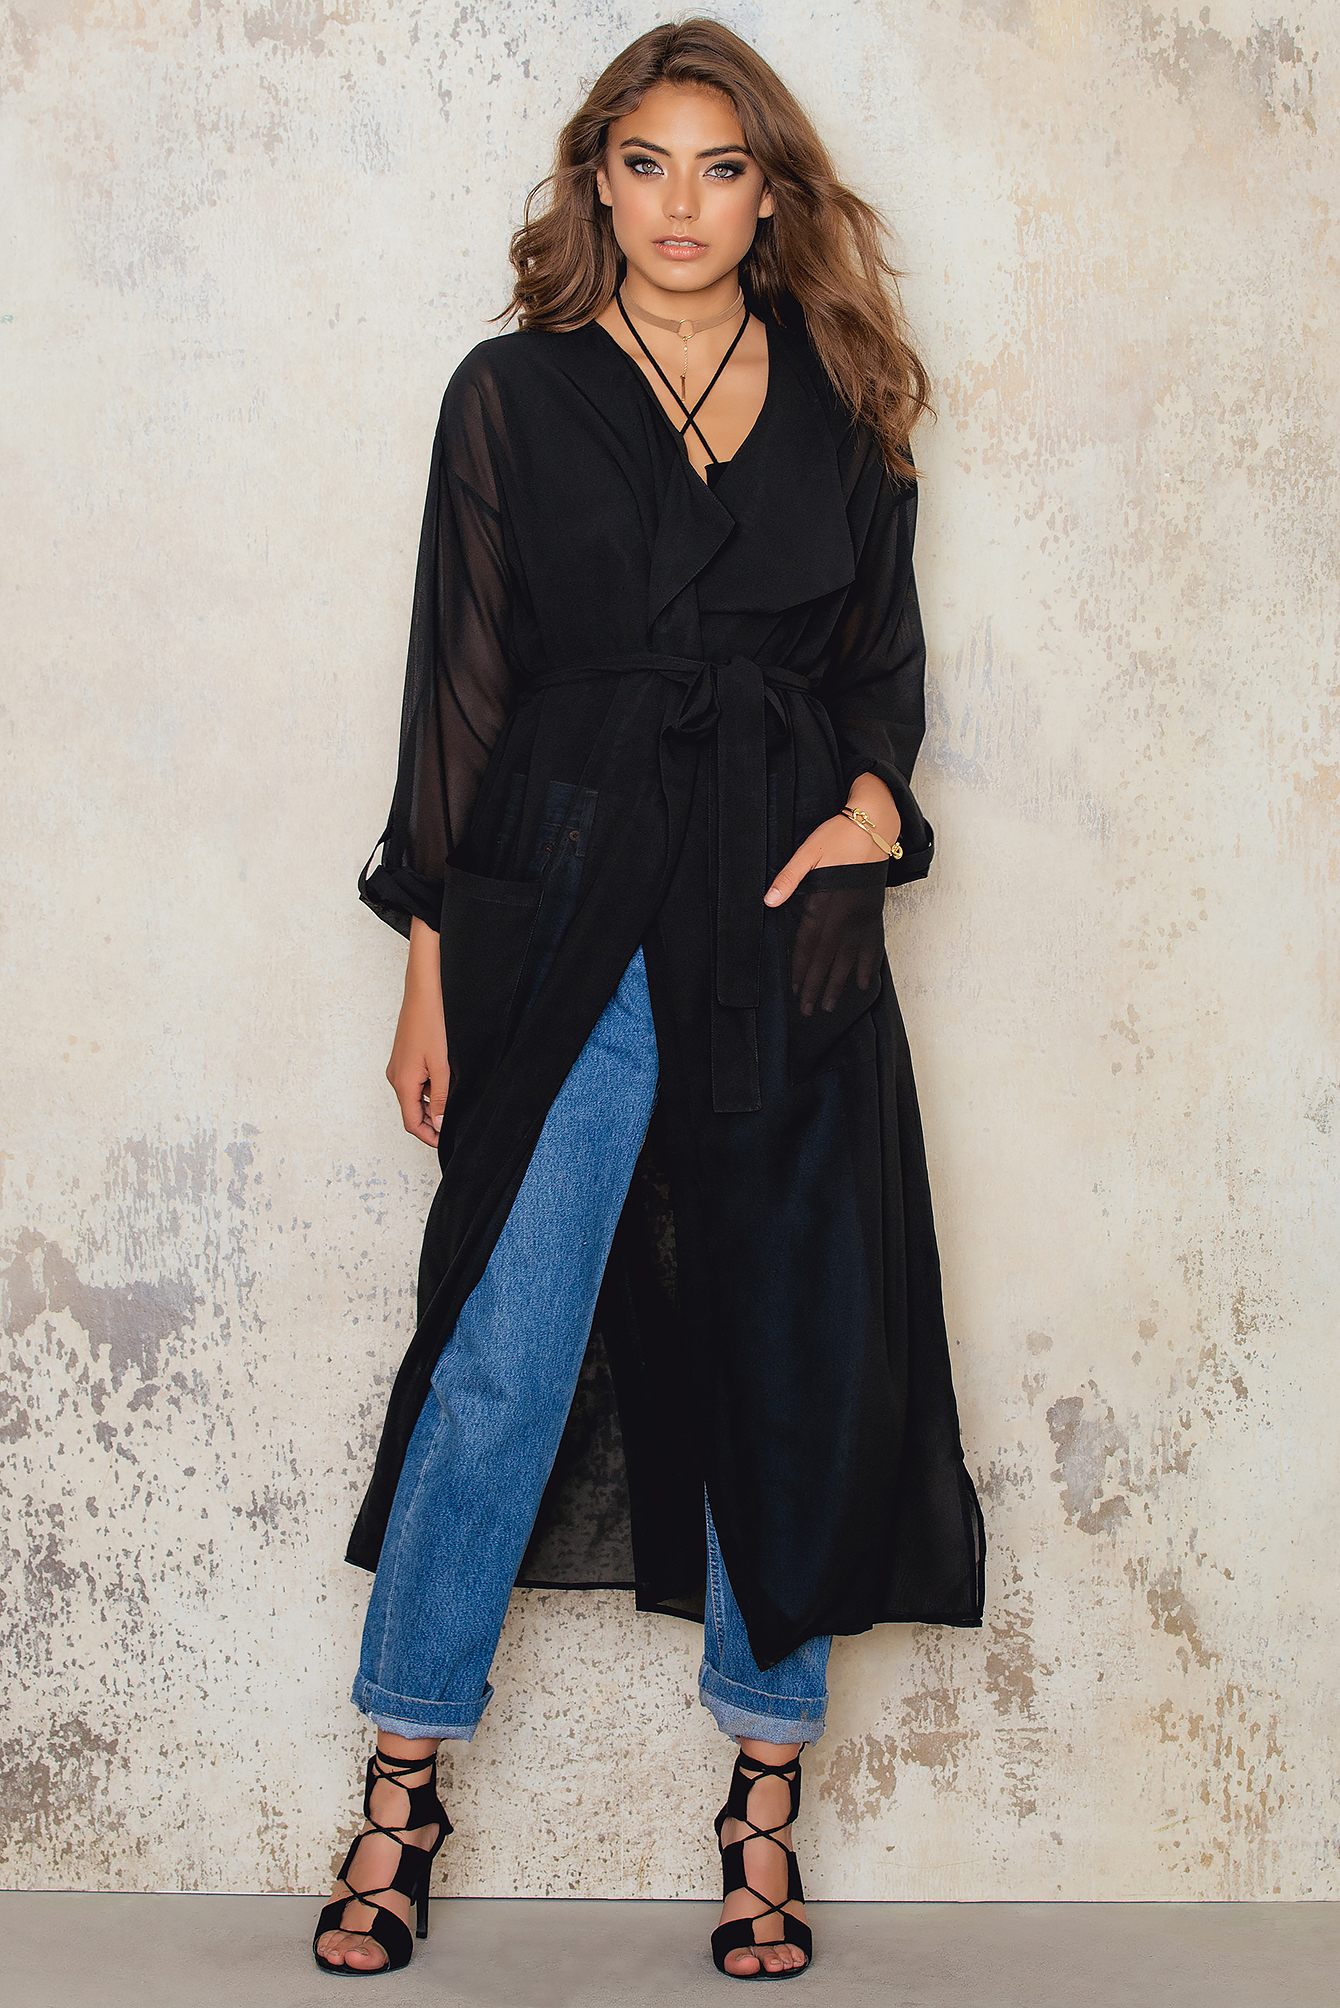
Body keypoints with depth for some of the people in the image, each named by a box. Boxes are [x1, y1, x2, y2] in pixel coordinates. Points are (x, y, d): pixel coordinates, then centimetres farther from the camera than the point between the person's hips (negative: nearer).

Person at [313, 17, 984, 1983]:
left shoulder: (842, 404, 12)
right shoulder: (515, 395, 5)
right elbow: (461, 680, 4)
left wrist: (876, 794, -4)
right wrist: (433, 960, 0)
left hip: (788, 926, 3)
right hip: (567, 920, -2)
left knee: (791, 1347, 6)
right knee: (503, 1350, -4)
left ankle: (766, 1786, 20)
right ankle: (404, 1779, 12)